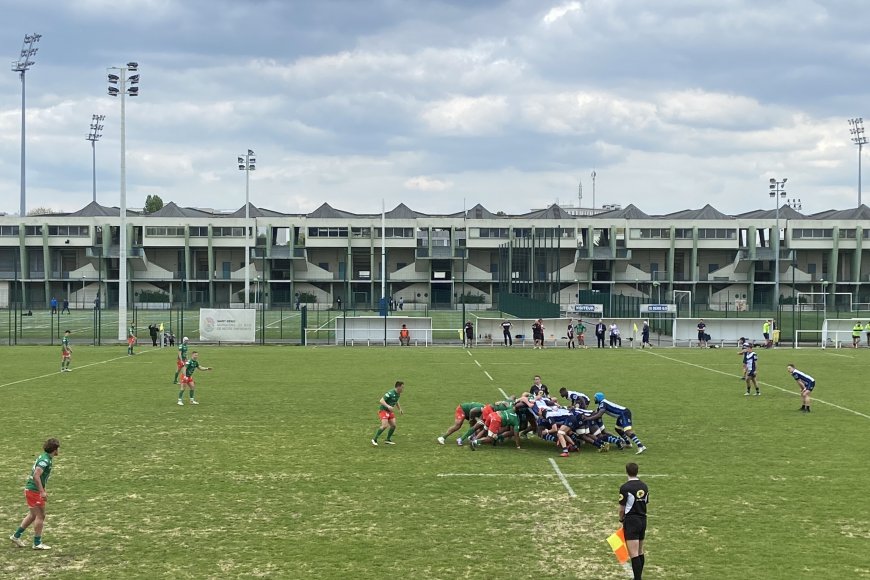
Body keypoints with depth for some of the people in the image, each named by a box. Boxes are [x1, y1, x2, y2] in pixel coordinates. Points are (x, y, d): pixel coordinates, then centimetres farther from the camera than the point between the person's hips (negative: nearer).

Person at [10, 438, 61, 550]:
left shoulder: (44, 457, 11)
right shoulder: (45, 460, -20)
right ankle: (37, 543, 3)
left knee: (33, 515, 19)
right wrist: (42, 492, -30)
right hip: (34, 491, -10)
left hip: (30, 489, 10)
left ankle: (16, 536, 26)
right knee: (40, 516, -3)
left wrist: (42, 490, 26)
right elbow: (36, 476, -29)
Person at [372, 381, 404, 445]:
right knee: (385, 425, -21)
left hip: (390, 411, 8)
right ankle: (374, 439, -9)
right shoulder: (390, 393, -25)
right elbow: (381, 401, -29)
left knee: (393, 425, 0)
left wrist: (400, 409, 19)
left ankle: (388, 440, 17)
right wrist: (388, 406, -41)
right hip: (383, 410, -8)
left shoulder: (398, 394, 4)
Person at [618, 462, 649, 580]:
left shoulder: (625, 488, -14)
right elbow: (645, 503, 10)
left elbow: (622, 508, -9)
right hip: (643, 520, 7)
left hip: (631, 521, -7)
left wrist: (621, 520, 8)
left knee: (634, 554, -9)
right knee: (640, 552, 16)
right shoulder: (644, 486, 6)